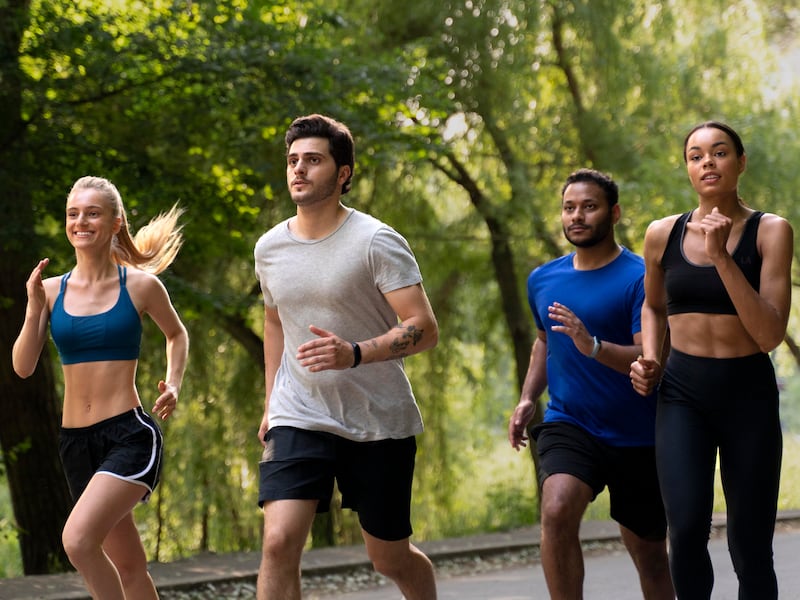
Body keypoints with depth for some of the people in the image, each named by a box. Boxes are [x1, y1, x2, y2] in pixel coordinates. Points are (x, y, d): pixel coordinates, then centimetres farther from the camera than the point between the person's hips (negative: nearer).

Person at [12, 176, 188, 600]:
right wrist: (34, 308, -13)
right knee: (128, 565, 14)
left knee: (78, 539, -24)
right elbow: (23, 367, -1)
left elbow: (177, 334, 16)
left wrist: (173, 384, 0)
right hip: (75, 440, 5)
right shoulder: (51, 290, 5)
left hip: (130, 436, -5)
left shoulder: (140, 285, -2)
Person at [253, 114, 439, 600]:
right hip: (299, 419, 3)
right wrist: (271, 403, 22)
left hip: (380, 422, -3)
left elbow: (424, 329, -18)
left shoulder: (376, 242, -12)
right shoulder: (270, 248, 5)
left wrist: (355, 354, -33)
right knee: (279, 542, -17)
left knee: (391, 559, 9)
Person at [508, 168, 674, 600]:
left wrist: (593, 347, -35)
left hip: (637, 438, -3)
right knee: (557, 513, -26)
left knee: (649, 554, 10)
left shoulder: (639, 279, -11)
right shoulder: (543, 280, 7)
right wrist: (528, 398, 12)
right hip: (568, 426, 3)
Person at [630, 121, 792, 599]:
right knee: (687, 529, -20)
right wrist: (649, 360, 4)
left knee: (750, 546, 1)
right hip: (682, 393, 1)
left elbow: (770, 335, -15)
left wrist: (721, 257, -20)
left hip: (749, 393, -1)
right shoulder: (664, 234, 3)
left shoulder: (770, 231, -5)